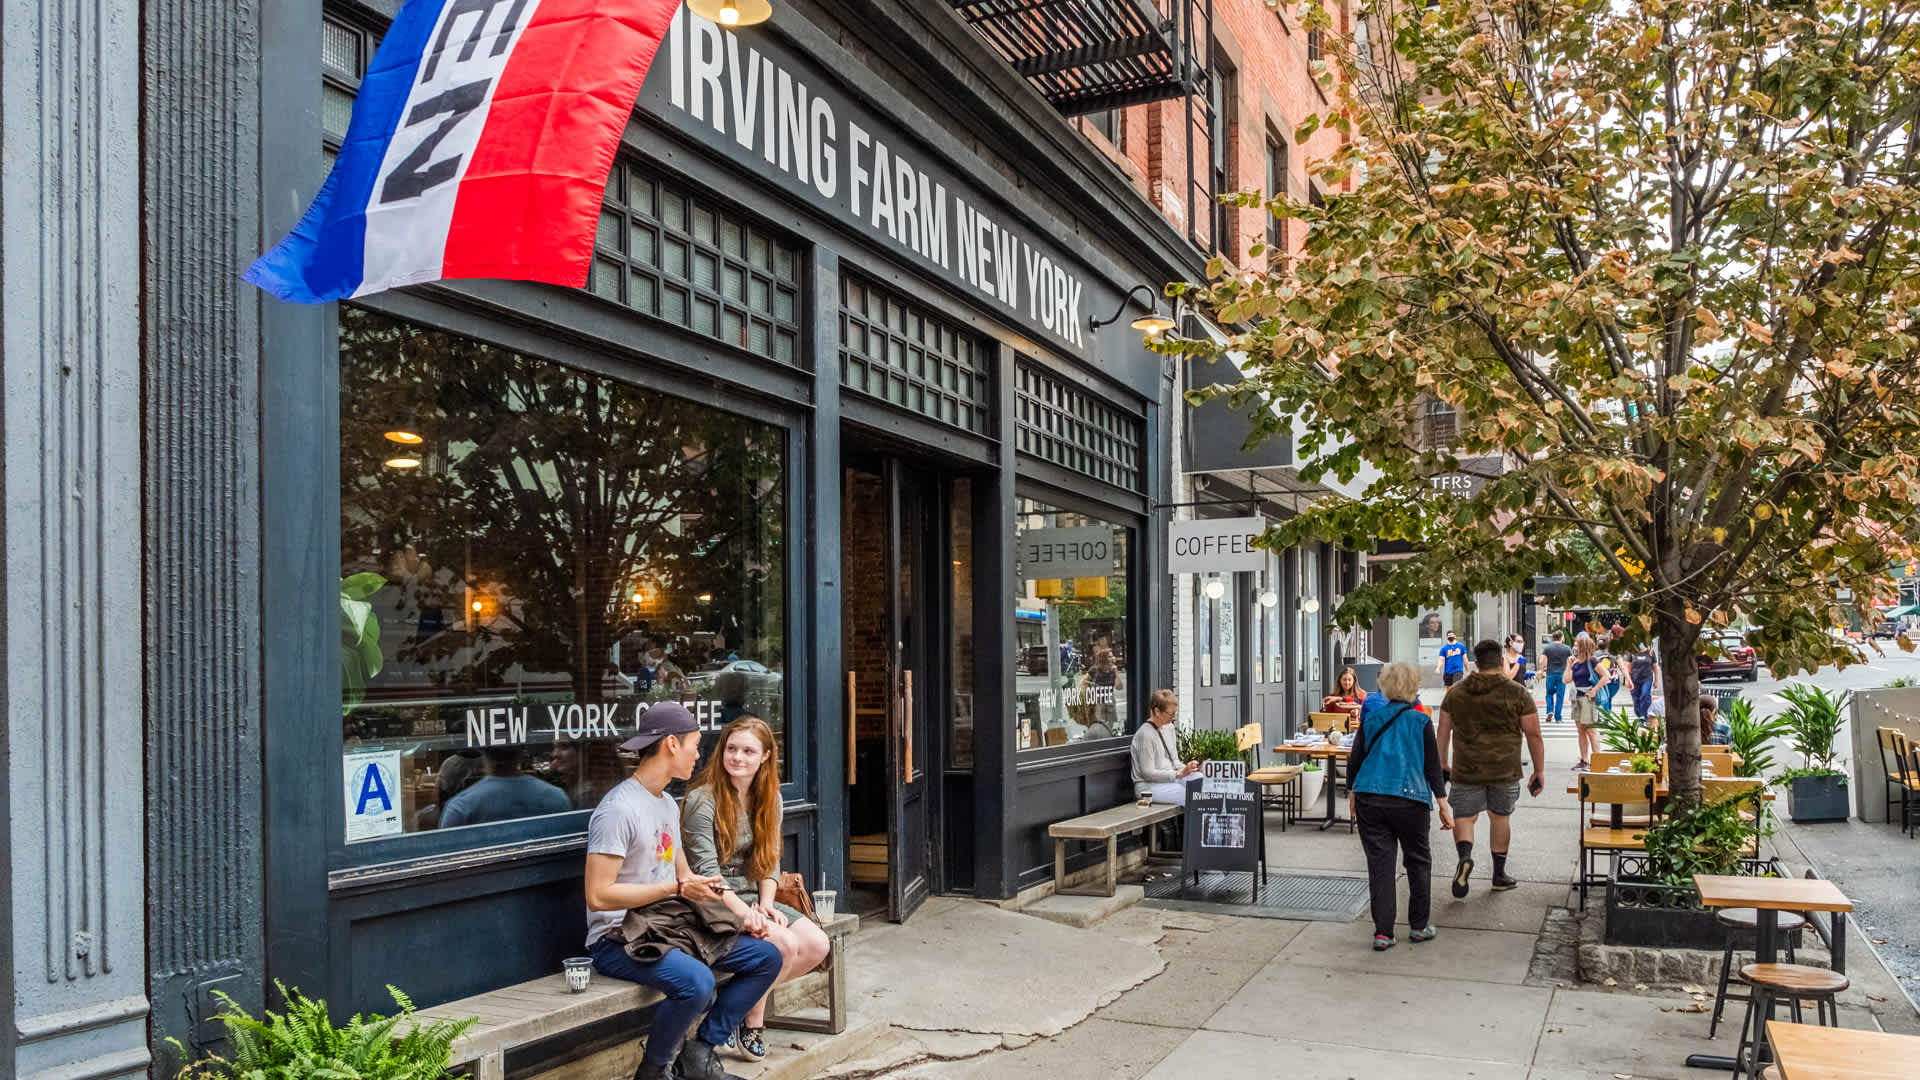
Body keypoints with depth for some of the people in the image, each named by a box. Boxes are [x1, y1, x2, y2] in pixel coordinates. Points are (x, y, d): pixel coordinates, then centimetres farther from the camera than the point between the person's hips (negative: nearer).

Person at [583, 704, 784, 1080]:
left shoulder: (667, 804, 15)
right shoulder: (618, 809, -16)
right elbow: (598, 895, -21)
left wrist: (741, 909, 8)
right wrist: (676, 888, -19)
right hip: (619, 939, -9)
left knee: (767, 956, 0)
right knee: (696, 981, -35)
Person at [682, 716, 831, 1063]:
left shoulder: (769, 798, 7)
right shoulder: (702, 800, -14)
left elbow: (770, 859, 8)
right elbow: (707, 870, -18)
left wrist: (765, 904, -8)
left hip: (753, 897, 7)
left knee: (816, 944, -11)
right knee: (784, 944, -25)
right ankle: (751, 1019, -2)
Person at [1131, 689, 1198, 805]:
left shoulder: (1168, 727, 12)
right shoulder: (1145, 734, -15)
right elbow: (1148, 773, -17)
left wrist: (1187, 768, -3)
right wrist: (1180, 774, -23)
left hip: (1169, 779, 8)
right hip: (1149, 785, -8)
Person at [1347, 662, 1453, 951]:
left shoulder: (1371, 719, 5)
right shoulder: (1421, 722, -1)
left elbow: (1354, 761, 7)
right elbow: (1433, 767, 0)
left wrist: (1352, 796, 19)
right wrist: (1443, 805, 6)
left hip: (1369, 799, 2)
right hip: (1411, 800, -2)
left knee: (1379, 865, 4)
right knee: (1418, 861, 16)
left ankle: (1382, 933, 2)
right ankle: (1419, 926, 23)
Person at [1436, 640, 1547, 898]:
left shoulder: (1456, 692, 4)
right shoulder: (1518, 694, -3)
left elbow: (1443, 732, 8)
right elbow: (1534, 735, -3)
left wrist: (1442, 765, 18)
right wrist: (1539, 772, 5)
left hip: (1466, 770, 0)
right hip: (1505, 770, 0)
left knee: (1464, 817, 6)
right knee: (1501, 816, 17)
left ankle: (1464, 856, -22)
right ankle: (1499, 874, 24)